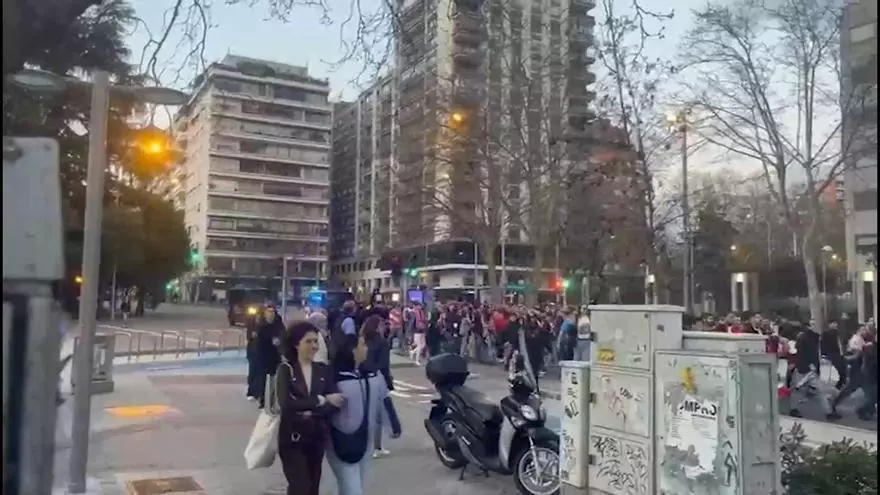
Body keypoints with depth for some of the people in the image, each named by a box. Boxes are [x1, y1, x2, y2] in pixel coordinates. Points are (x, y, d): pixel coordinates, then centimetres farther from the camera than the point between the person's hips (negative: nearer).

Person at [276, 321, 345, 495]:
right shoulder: (286, 369, -7)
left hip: (316, 438, 4)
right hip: (292, 439, -4)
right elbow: (286, 404, -21)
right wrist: (321, 400, -22)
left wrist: (311, 413, -21)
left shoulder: (324, 370, 3)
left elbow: (336, 404, -6)